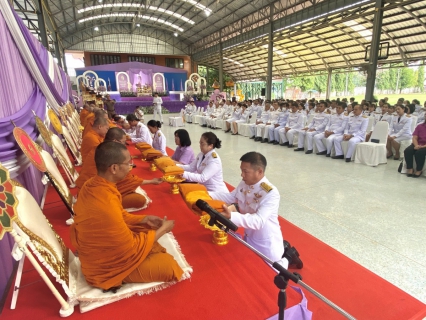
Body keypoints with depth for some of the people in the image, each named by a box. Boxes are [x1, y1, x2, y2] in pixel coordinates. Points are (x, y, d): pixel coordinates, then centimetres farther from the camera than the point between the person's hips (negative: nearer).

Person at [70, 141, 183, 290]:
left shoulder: (93, 185, -9)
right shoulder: (105, 204, -38)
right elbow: (132, 248, -26)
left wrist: (145, 219, -1)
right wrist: (162, 229, -13)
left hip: (102, 247, 9)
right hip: (105, 265, -8)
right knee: (168, 265, -10)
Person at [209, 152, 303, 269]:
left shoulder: (271, 193, -32)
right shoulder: (244, 184, -9)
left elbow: (258, 221, -39)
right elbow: (231, 197, 7)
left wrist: (231, 216, -52)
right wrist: (208, 194, -5)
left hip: (266, 243, -7)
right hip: (249, 238, 7)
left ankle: (288, 257, 33)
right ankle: (281, 250, 38)